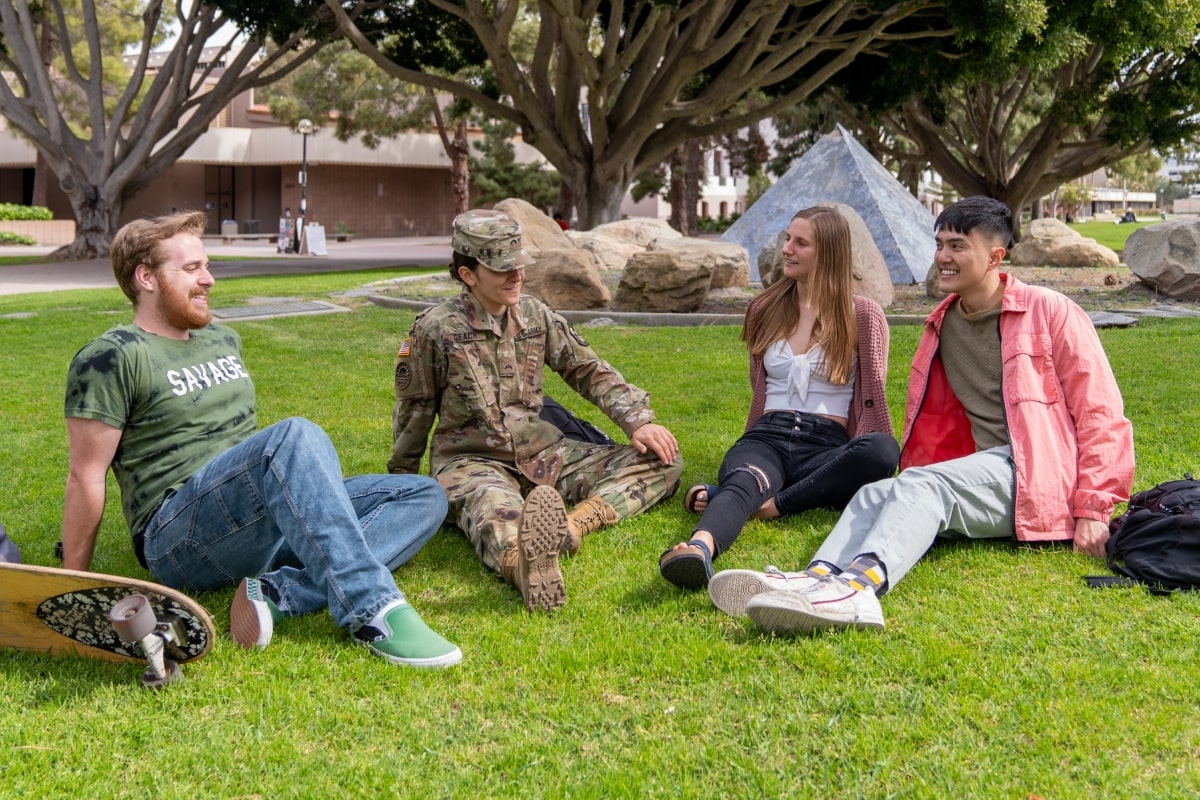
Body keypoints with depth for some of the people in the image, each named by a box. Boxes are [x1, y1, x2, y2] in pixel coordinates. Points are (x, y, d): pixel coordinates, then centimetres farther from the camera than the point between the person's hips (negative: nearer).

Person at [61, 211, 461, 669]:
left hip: (260, 521, 9)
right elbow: (86, 476, -6)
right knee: (297, 436, -34)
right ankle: (374, 614, -43)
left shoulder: (224, 341, 21)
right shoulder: (113, 357, -4)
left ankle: (279, 592, -26)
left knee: (424, 497, -4)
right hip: (180, 537, -8)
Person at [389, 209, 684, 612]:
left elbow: (591, 371, 12)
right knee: (498, 517, -44)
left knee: (663, 460, -12)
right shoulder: (435, 329, -5)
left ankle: (571, 527, -40)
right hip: (472, 461, -6)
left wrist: (638, 421, -3)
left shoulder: (536, 315, 8)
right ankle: (527, 563, -81)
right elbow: (413, 412, 5)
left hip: (542, 453, 6)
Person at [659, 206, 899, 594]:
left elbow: (873, 394, 4)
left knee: (883, 450, -37)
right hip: (767, 437, 1)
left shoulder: (863, 314, 9)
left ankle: (771, 504, -37)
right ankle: (700, 548, -70)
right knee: (745, 480, -38)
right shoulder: (765, 310, 18)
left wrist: (856, 467, -8)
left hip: (828, 446, -1)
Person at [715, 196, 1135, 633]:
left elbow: (1100, 413, -1)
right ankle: (819, 576, -52)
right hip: (979, 476, 6)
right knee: (875, 494, -22)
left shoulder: (1048, 312, 2)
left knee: (923, 483, -32)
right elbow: (931, 423, 25)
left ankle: (861, 581, -59)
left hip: (1036, 478, -6)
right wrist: (910, 487, 7)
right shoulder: (941, 325, 21)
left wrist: (1093, 508, -10)